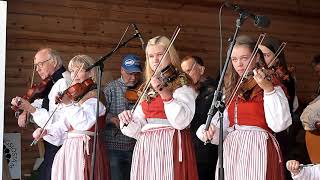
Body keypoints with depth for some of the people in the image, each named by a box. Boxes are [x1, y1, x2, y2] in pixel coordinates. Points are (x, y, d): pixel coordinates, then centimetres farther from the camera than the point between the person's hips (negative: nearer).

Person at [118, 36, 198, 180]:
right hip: (145, 149, 5)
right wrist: (127, 120, -5)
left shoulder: (182, 84, 1)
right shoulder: (147, 89, 18)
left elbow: (181, 122, -16)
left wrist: (164, 92, -23)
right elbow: (136, 129, 16)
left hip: (170, 146, -5)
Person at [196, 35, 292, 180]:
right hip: (231, 151, 5)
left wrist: (268, 89, -21)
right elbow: (221, 123, 13)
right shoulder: (231, 89, 15)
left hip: (258, 150, -5)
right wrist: (208, 131, -8)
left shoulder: (271, 85, 0)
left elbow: (279, 124, -14)